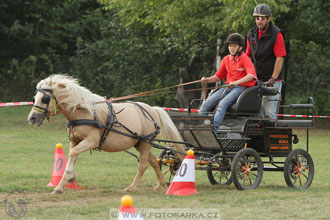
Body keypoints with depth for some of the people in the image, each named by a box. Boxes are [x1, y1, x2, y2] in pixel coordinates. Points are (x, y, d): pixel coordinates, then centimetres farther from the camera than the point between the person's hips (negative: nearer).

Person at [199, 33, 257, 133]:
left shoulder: (245, 59, -4)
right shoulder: (226, 59, 15)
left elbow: (252, 75, -20)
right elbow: (218, 76, 24)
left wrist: (237, 82, -31)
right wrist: (207, 80, 4)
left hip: (240, 88, -7)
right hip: (227, 87, 7)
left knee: (222, 104, -32)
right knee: (206, 104, -14)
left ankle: (213, 130, -43)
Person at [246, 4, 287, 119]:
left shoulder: (276, 34, -10)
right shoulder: (251, 34, 9)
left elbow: (280, 58, -14)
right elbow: (248, 56, 16)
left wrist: (273, 78, -19)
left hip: (272, 80, -6)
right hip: (257, 79, 6)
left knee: (269, 112, -11)